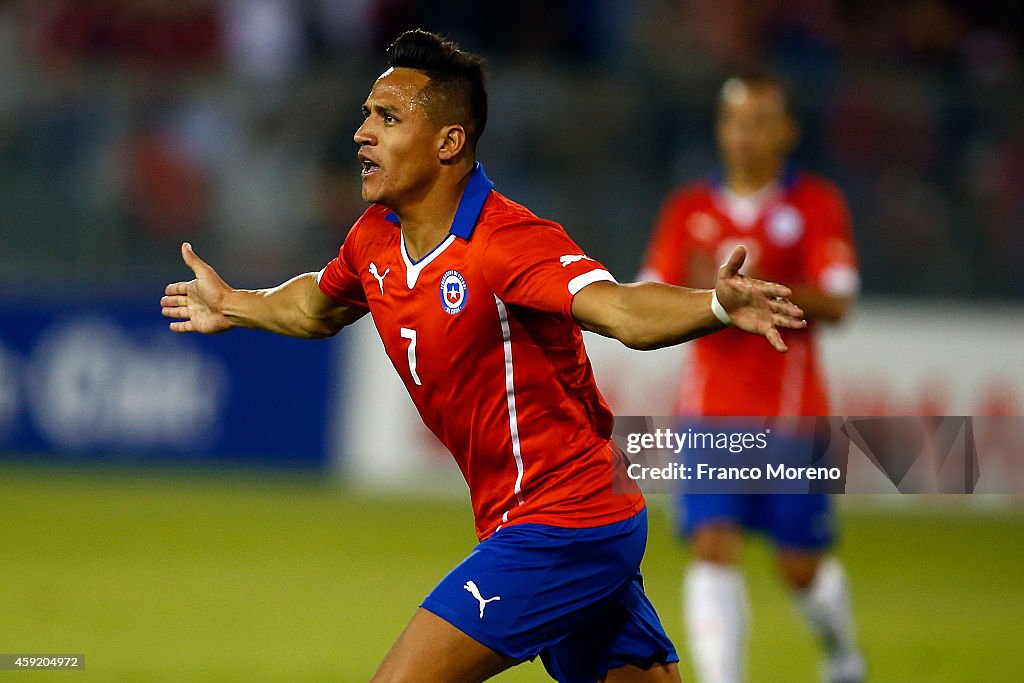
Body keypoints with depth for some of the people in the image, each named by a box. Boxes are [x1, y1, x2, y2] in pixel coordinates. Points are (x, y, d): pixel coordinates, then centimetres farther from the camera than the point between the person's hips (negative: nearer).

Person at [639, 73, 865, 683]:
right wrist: (700, 295, -16)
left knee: (802, 567, 8)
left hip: (791, 415, -2)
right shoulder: (688, 210, 6)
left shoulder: (817, 204, -2)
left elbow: (835, 304, -12)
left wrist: (753, 286, -26)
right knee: (713, 549, -14)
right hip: (710, 412, 2)